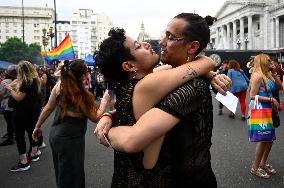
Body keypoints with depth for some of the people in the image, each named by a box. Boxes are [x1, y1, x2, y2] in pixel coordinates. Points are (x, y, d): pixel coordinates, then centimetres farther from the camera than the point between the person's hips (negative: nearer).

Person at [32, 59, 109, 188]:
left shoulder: (59, 85, -8)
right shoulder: (83, 95, -24)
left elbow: (48, 108, 0)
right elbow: (95, 117, -11)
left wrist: (37, 127, 12)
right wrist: (104, 100, 0)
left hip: (55, 134, 7)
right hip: (70, 139, -7)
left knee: (61, 175, 26)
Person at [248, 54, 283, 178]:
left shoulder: (268, 75, 10)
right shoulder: (258, 76, -17)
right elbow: (253, 96, -21)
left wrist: (274, 74, 5)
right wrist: (271, 99, -18)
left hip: (267, 110, 9)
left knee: (270, 138, 15)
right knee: (263, 139, -1)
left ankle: (263, 164, 32)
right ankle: (255, 167, 15)